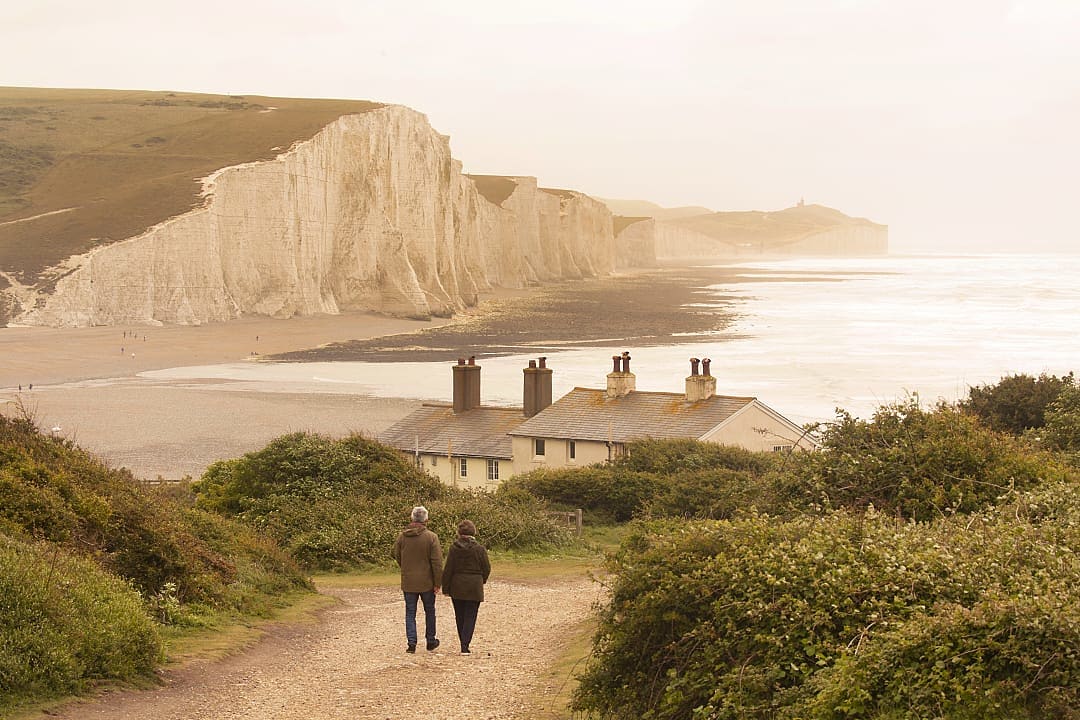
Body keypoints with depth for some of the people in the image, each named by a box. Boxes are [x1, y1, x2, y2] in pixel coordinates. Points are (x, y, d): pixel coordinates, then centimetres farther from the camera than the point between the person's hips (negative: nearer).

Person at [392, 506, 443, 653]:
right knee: (429, 611, 16)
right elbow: (437, 562, -12)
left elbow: (397, 556, 8)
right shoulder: (431, 537, -12)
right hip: (427, 582, -1)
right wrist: (437, 582, -6)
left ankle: (411, 642, 0)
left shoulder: (402, 536, -4)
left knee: (410, 613, 8)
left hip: (408, 582, 1)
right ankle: (430, 641, 25)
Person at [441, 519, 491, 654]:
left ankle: (464, 644, 22)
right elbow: (486, 569, 0)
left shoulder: (454, 548, -5)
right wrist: (481, 581, 21)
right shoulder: (480, 549, -7)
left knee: (460, 617, 14)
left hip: (457, 587, 2)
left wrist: (445, 587, 4)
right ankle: (465, 646, -10)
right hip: (474, 587, -2)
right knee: (470, 616, 1)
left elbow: (448, 570, -4)